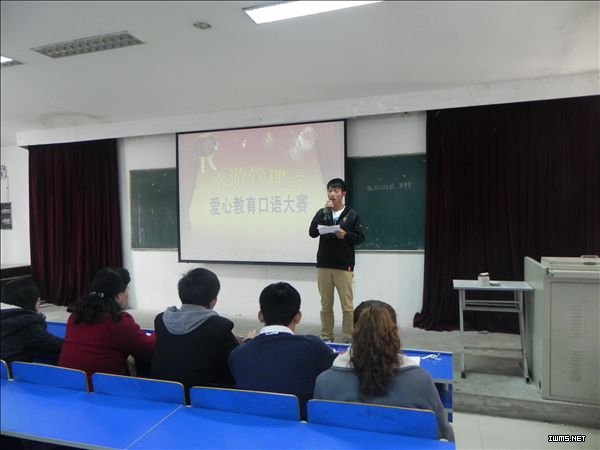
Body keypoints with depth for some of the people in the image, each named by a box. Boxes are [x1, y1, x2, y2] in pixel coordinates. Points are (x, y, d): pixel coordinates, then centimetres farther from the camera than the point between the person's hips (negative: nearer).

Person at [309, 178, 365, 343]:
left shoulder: (352, 214, 1)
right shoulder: (322, 213, 7)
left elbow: (360, 237, 1)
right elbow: (312, 233, -6)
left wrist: (346, 235, -19)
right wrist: (324, 212, -11)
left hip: (344, 267, -2)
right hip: (323, 266, 2)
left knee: (347, 305, 2)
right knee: (326, 305, 10)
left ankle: (349, 338, 15)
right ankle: (326, 336, 22)